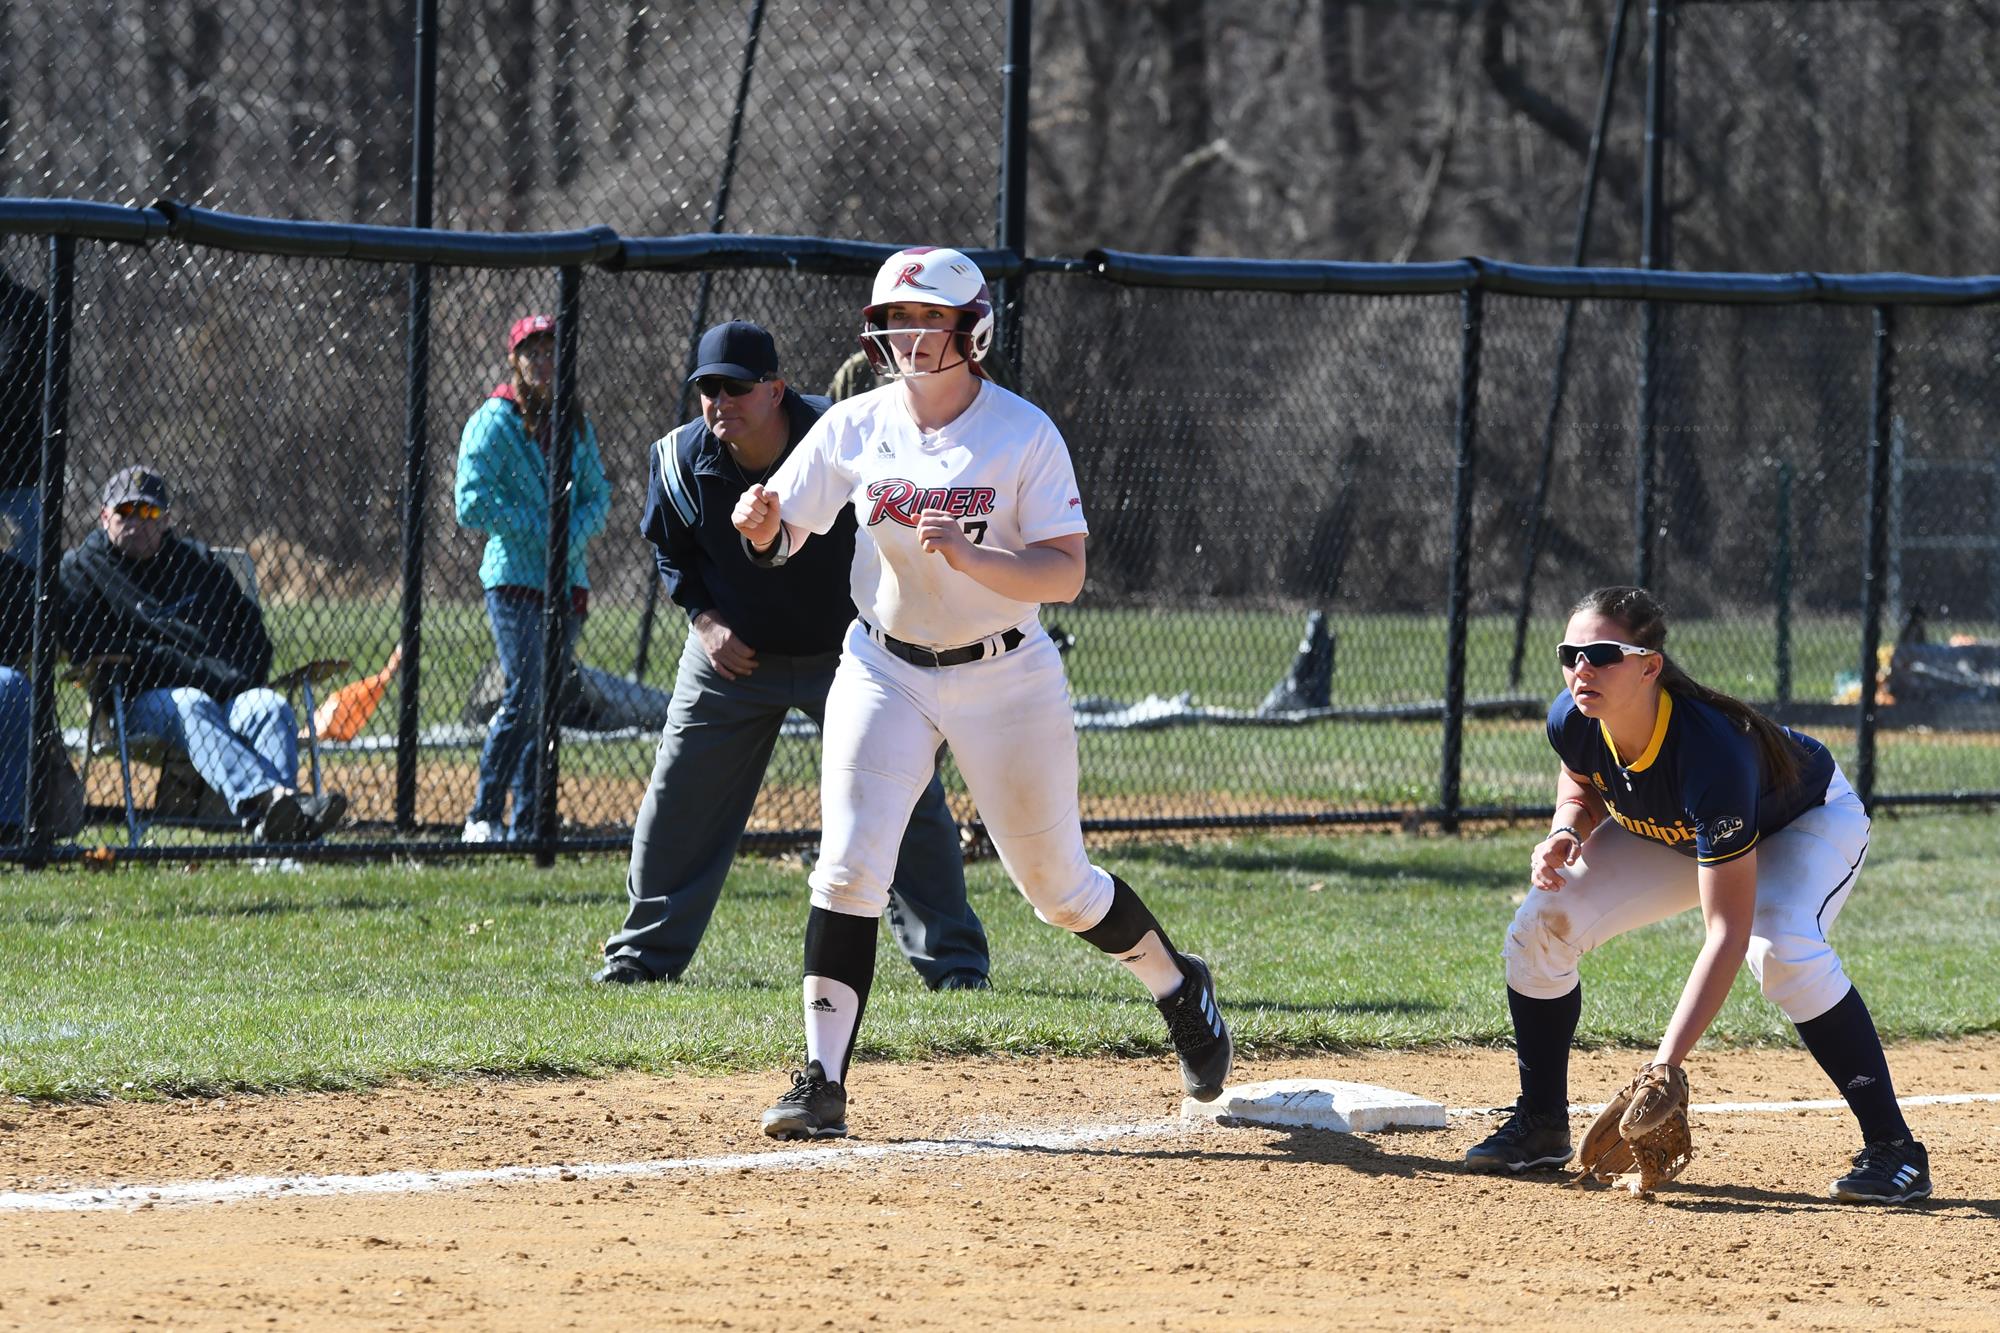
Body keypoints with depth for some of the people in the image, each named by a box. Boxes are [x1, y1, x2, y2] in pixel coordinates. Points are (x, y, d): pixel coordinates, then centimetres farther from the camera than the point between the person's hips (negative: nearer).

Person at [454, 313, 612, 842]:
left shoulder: (576, 425, 14)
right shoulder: (493, 423, -4)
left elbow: (598, 496, 14)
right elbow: (471, 504, -11)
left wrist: (571, 537, -7)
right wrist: (540, 530, -14)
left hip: (567, 578, 6)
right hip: (514, 578, -6)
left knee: (548, 705, 5)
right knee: (525, 695, -16)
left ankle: (528, 824, 9)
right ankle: (484, 818, -10)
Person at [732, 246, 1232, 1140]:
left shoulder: (1025, 434, -13)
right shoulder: (853, 429, -4)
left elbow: (1064, 573, -18)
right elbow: (780, 541, 1)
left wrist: (969, 556, -34)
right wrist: (760, 524, -22)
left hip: (1005, 679, -2)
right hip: (885, 672, 2)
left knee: (1058, 887, 8)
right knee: (850, 864, -15)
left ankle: (1177, 986, 37)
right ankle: (822, 1082, -12)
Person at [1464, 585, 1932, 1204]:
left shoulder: (1712, 750, -44)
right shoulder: (1573, 722, -26)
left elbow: (1727, 931, -43)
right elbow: (1582, 785, 3)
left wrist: (1665, 1065, -48)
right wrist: (1567, 834, -23)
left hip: (1813, 822, -6)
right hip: (1672, 834, 6)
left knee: (1782, 947, -36)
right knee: (1540, 925, -9)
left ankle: (1893, 1149, -27)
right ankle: (1541, 1127, 10)